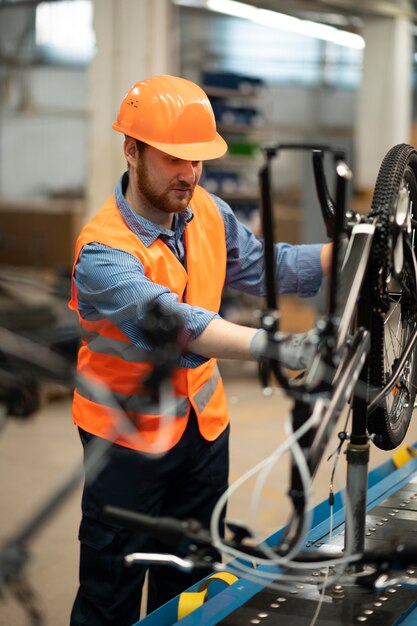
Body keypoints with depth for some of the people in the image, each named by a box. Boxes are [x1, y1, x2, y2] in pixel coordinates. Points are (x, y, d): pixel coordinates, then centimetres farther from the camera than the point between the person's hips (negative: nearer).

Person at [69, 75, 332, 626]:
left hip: (204, 421, 6)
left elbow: (264, 266, 1)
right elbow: (173, 322, -41)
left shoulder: (209, 212, -4)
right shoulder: (104, 251, -26)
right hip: (129, 434, -6)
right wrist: (271, 346, -55)